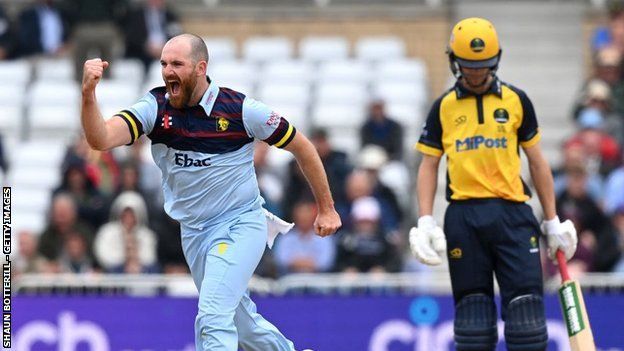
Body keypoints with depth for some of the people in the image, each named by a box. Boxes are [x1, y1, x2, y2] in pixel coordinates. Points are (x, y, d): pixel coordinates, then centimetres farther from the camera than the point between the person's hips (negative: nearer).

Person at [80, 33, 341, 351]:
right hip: (194, 234, 5)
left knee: (213, 318, -22)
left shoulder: (241, 109, -15)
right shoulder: (155, 107, -8)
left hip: (241, 224, -5)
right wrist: (88, 94, -40)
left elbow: (302, 147, -2)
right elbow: (101, 139, -22)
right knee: (242, 326, 16)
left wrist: (326, 208, 4)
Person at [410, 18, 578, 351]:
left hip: (512, 213, 0)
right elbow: (429, 166, 10)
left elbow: (536, 161, 11)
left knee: (526, 300, -7)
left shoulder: (516, 100, 8)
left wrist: (552, 221, 10)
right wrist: (425, 221, -2)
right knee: (472, 307, 3)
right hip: (464, 216, 0)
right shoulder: (443, 107, 8)